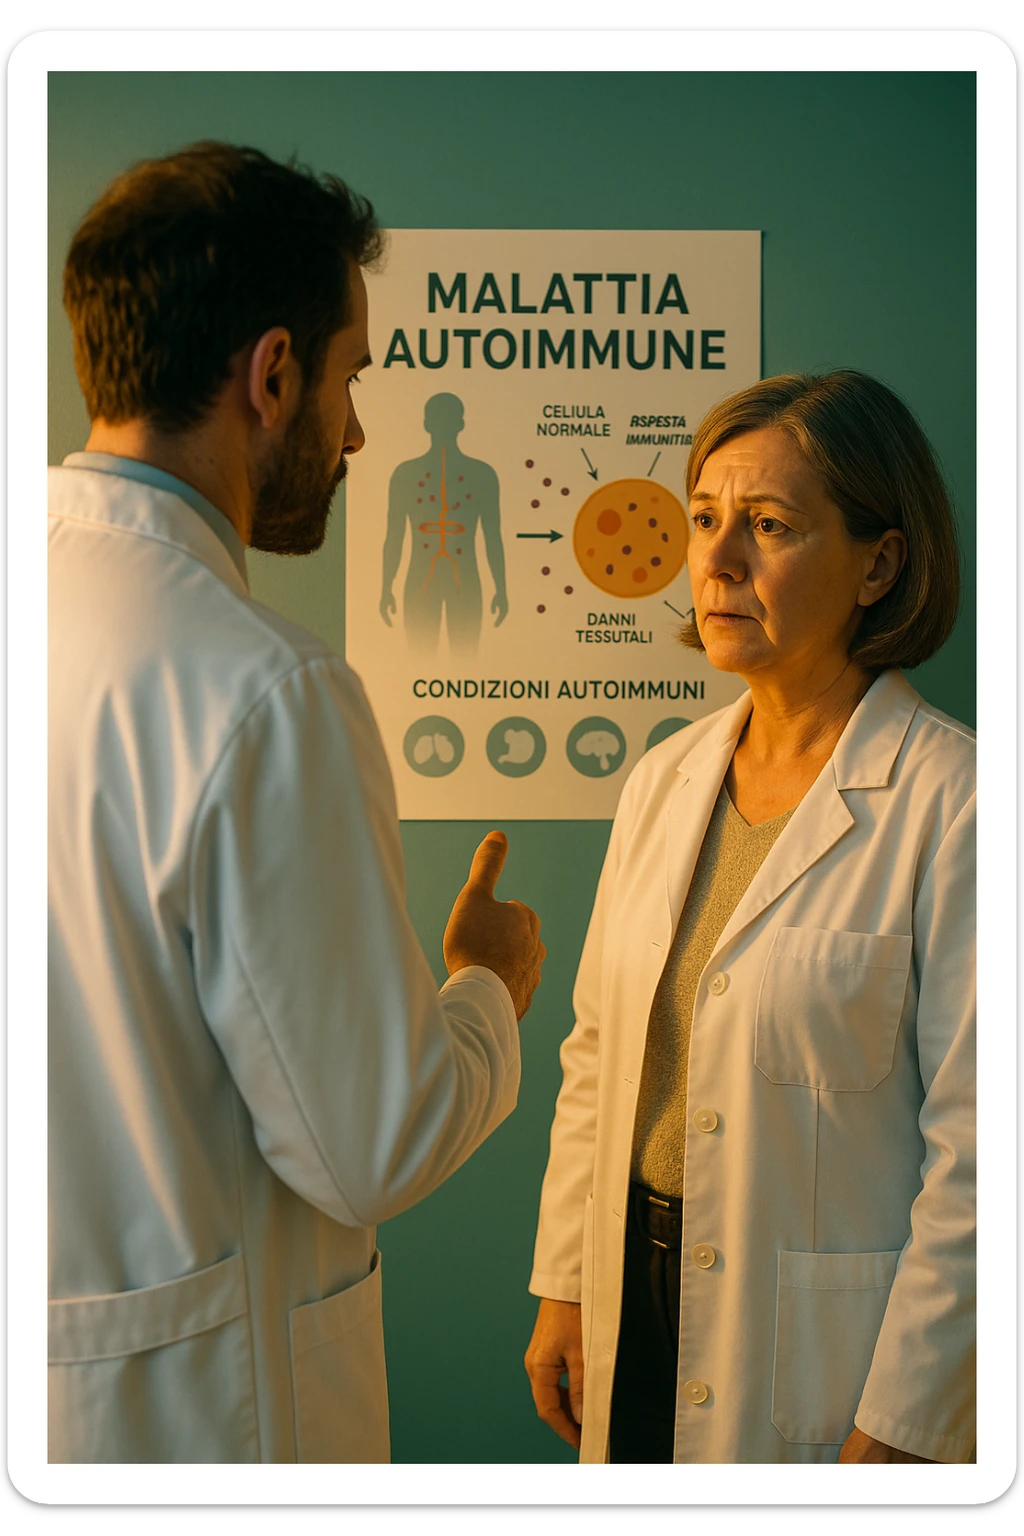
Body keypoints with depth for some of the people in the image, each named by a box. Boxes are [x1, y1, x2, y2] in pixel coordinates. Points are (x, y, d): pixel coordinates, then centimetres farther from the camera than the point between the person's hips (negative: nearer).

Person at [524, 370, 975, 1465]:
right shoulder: (663, 781, 3)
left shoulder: (948, 801, -16)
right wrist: (562, 1290, 8)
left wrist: (899, 1425, -14)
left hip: (827, 1335, -5)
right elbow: (596, 1058, 8)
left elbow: (974, 1147, -16)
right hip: (637, 1290, 5)